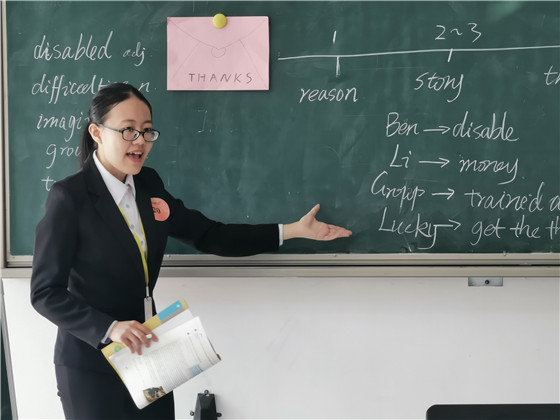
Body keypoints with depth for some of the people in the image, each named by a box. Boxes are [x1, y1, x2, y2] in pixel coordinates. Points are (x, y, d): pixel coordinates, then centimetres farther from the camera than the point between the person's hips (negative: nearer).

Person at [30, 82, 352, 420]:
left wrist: (292, 230, 1)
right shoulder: (69, 197, -15)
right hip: (90, 364, -6)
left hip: (147, 356, 6)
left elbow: (209, 236, 6)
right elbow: (46, 292, -14)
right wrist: (109, 328, -27)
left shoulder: (148, 185, 4)